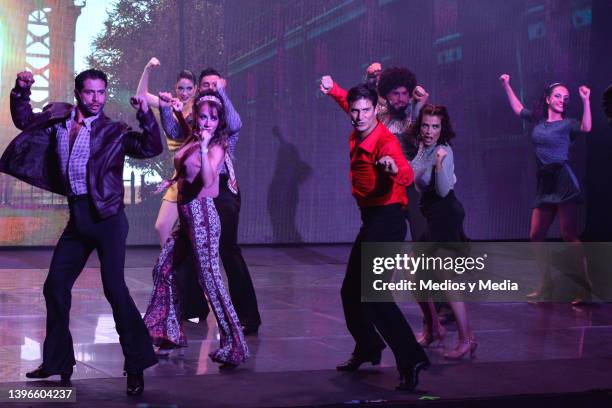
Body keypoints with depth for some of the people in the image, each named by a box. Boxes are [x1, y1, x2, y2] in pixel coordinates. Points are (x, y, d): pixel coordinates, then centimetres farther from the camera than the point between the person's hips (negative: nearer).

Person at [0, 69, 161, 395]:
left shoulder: (113, 132, -3)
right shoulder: (57, 118, 10)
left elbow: (151, 148, -12)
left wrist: (145, 114, -22)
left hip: (106, 216, -6)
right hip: (77, 216, 6)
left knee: (114, 288, -11)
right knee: (55, 286, 10)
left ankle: (136, 365, -2)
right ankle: (58, 361, 25)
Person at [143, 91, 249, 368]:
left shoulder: (216, 146, -11)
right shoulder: (191, 140, 9)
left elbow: (207, 180, -27)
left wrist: (203, 148, -34)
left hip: (201, 214, -8)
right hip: (186, 213, 8)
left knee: (210, 278, -11)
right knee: (163, 269, 14)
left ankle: (233, 345, -8)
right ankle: (171, 332, 27)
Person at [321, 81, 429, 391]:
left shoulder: (385, 141, -20)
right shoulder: (356, 137, 6)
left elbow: (406, 176, -40)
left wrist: (394, 169, -60)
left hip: (386, 218, -9)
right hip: (370, 219, 9)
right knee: (351, 290, 19)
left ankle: (410, 359, -22)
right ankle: (367, 349, 38)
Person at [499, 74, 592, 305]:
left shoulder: (567, 124, 0)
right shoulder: (538, 121, 16)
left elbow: (586, 128, -21)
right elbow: (518, 108, 32)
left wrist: (586, 101, -27)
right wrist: (507, 86, 30)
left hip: (564, 182, -6)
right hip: (545, 184, 7)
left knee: (569, 235, -15)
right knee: (535, 236, 3)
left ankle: (586, 287, -13)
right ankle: (546, 286, 12)